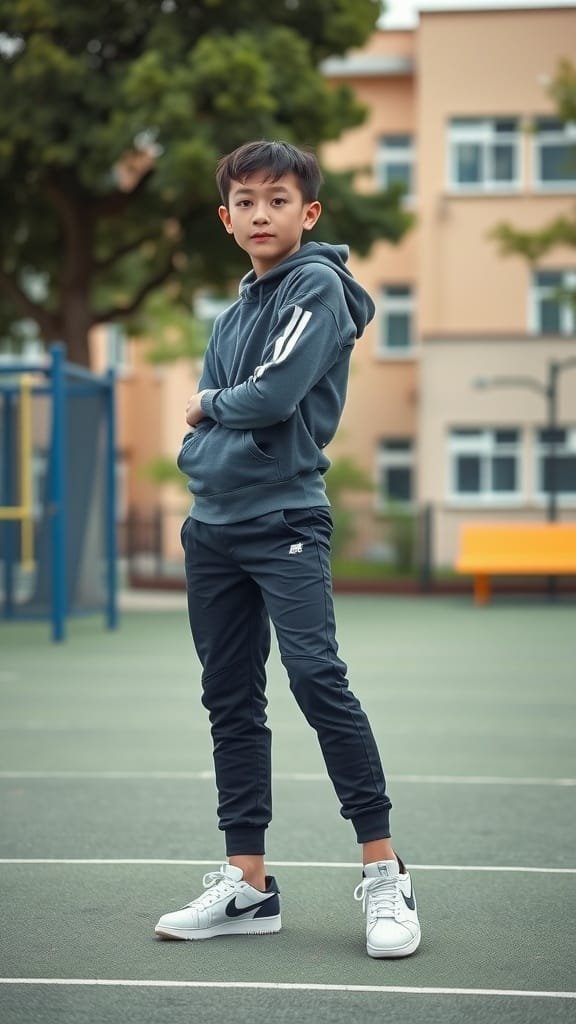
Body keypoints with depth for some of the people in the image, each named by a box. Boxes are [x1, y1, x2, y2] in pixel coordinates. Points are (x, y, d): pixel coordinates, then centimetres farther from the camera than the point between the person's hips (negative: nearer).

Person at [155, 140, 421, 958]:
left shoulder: (319, 285, -6)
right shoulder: (236, 313, 18)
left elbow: (275, 395, -18)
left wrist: (210, 404, 0)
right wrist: (202, 449, -1)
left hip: (285, 522, -8)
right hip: (214, 527, 8)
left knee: (317, 678, -16)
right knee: (230, 701, 8)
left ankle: (385, 876, -9)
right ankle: (247, 885, 14)